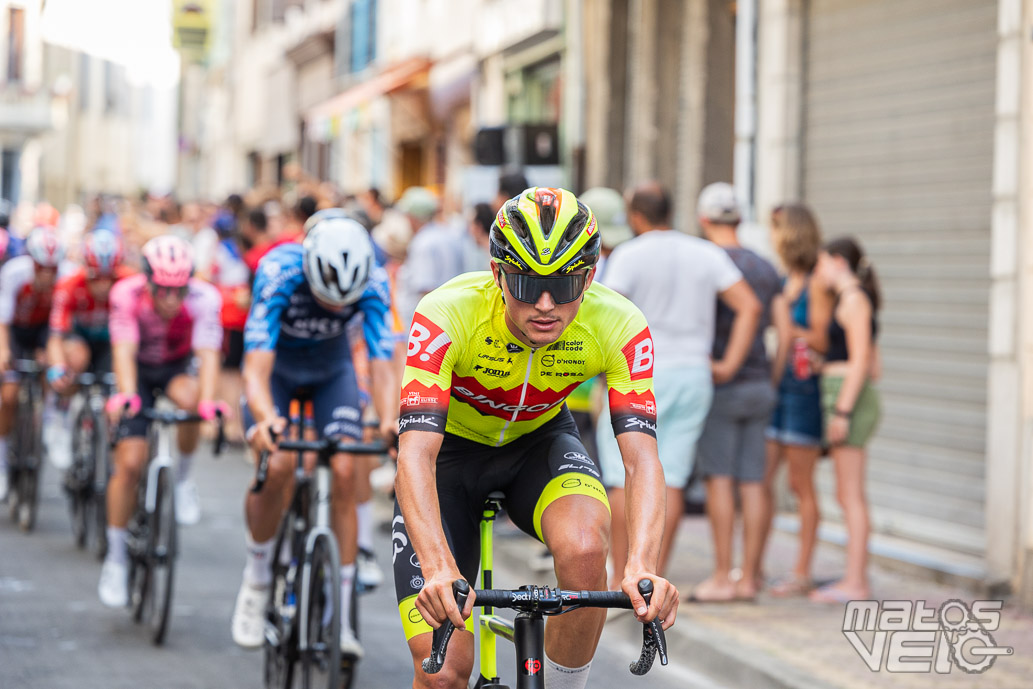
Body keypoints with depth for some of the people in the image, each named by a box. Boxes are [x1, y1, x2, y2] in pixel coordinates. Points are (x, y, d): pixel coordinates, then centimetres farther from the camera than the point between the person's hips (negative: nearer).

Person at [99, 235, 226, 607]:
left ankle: (183, 480, -9)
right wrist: (126, 395, -55)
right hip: (139, 372, 0)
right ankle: (116, 559, 3)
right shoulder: (127, 294, -29)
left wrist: (207, 400, -54)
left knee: (188, 397, -35)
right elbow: (124, 351, -37)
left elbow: (208, 354, -37)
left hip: (177, 369, 1)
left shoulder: (204, 298, -29)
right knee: (129, 463, -11)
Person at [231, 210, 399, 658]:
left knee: (345, 472, -15)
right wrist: (265, 418, -62)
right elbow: (257, 365, -42)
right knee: (276, 466, -25)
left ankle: (340, 617, -8)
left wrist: (390, 421, -53)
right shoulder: (279, 272, -37)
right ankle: (256, 579, 2)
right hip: (277, 362, -2)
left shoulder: (372, 284, -30)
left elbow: (381, 364, -33)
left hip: (331, 366, 2)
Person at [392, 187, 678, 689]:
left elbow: (641, 457, -32)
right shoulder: (448, 314, -34)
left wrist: (642, 567, -50)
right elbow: (416, 454, -41)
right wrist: (438, 569, -57)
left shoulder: (618, 325, -27)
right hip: (451, 449, -2)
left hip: (538, 440, 2)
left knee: (583, 550, -33)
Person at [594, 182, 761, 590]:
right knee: (670, 480, 5)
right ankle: (656, 578, 4)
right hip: (693, 376, 4)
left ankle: (619, 579, -2)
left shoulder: (630, 255, -6)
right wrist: (729, 365, 1)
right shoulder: (706, 254, 7)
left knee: (625, 479, 0)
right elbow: (749, 306, -1)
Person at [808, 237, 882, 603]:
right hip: (846, 400, 10)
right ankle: (856, 577, 13)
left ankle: (855, 583, -9)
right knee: (849, 496, 11)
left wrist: (842, 410, -20)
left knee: (850, 495, -9)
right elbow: (873, 364, 21)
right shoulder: (853, 301, 19)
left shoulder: (853, 299, -9)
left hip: (847, 396, -10)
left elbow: (860, 360, -16)